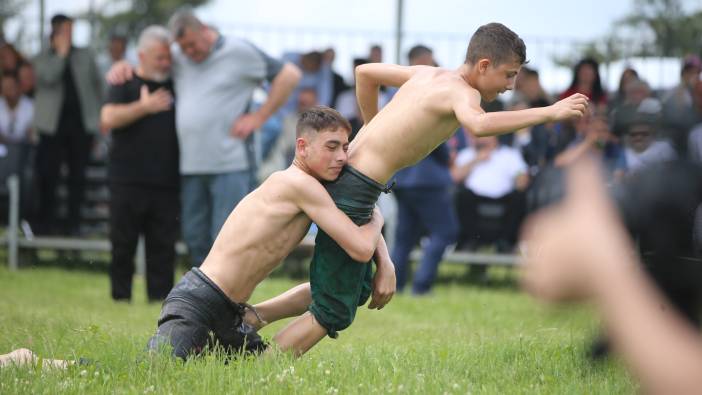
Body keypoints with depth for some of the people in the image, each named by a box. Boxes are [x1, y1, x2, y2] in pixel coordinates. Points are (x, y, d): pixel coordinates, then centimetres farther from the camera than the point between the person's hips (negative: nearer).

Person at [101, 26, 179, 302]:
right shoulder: (126, 85, 3)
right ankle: (121, 298, 10)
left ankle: (160, 299, 5)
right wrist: (143, 107, -15)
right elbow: (109, 118, -12)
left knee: (163, 247, 2)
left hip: (165, 183, 3)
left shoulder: (174, 86, 15)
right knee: (123, 246, 2)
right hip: (128, 182, -3)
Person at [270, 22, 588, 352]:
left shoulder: (427, 74, 14)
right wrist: (549, 113, -31)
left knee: (357, 291, 24)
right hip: (355, 191, -10)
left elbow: (365, 72, 25)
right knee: (334, 314, -1)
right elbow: (478, 125, -36)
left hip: (342, 175, 10)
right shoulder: (463, 92, -12)